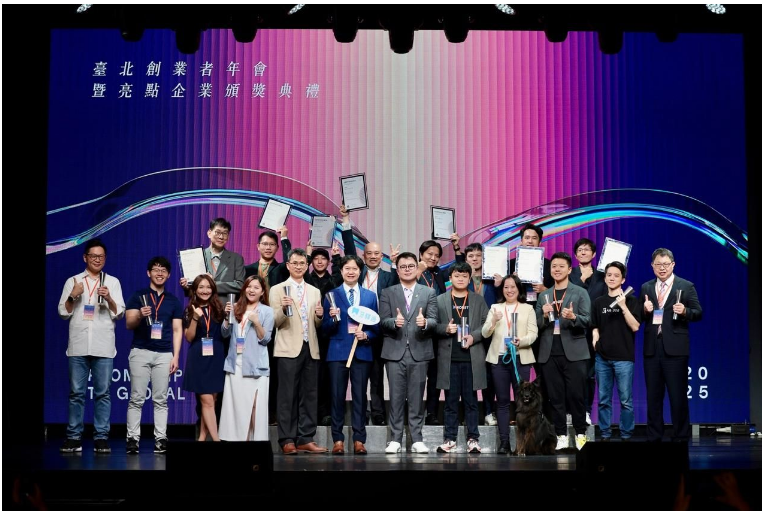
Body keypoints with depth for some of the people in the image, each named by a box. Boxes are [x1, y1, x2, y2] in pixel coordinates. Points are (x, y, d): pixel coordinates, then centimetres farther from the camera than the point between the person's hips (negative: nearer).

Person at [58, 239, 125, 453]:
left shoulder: (112, 282, 11)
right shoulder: (72, 281, 12)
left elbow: (119, 314, 5)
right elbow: (63, 313, 9)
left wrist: (109, 298, -13)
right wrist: (72, 296, -7)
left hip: (103, 346, 0)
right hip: (78, 345, 0)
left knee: (103, 393, -1)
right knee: (76, 393, 1)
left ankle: (101, 437, 2)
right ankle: (74, 437, 6)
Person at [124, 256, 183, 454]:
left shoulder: (174, 301, 12)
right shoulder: (138, 296, 6)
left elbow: (177, 330, 9)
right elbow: (129, 324, -2)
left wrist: (176, 356, 1)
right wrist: (140, 315, -24)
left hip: (164, 354, 2)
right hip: (140, 352, -2)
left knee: (161, 399, 2)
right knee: (136, 398, -2)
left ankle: (160, 438, 2)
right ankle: (132, 438, 0)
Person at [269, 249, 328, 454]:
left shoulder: (315, 292, 16)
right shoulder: (277, 290, 3)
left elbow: (317, 325, 17)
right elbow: (274, 322, -3)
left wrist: (320, 316, -5)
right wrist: (283, 309, -22)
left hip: (310, 349, 5)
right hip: (289, 349, -4)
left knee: (309, 396, 5)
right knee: (287, 396, -4)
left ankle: (305, 439, 9)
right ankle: (287, 440, -1)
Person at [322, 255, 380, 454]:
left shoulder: (370, 296, 10)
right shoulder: (331, 295, 5)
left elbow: (376, 326, 10)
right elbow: (325, 329, 1)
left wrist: (366, 335, -10)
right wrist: (333, 318, -19)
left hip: (362, 352, 1)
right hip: (338, 352, -1)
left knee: (360, 396, 2)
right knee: (337, 396, 1)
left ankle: (359, 440, 7)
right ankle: (338, 439, 7)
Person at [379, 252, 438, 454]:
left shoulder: (429, 292, 8)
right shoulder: (387, 293, 8)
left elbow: (434, 321, -1)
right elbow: (383, 321, -2)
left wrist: (425, 322, -23)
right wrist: (394, 322, -23)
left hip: (419, 352, 0)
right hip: (395, 352, 0)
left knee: (417, 398, 4)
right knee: (396, 397, 3)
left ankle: (417, 439, 9)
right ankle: (395, 439, 8)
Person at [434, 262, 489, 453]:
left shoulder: (478, 300, 8)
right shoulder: (440, 300, 7)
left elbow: (486, 324, 3)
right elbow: (433, 325, 4)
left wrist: (474, 336, -11)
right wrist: (445, 329, -14)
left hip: (472, 357, 0)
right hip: (449, 357, 0)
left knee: (471, 400, 4)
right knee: (451, 400, 5)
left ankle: (473, 438, 9)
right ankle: (450, 438, 10)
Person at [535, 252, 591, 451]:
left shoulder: (580, 293, 4)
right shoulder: (543, 296, 14)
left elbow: (586, 321, -5)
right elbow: (537, 326, 11)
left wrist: (573, 317, -24)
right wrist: (544, 315, -9)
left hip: (574, 352, -3)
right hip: (550, 353, 3)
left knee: (575, 395, -3)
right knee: (555, 397, 4)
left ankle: (580, 434, 7)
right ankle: (561, 435, 9)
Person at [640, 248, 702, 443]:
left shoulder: (686, 286, 1)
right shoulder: (646, 287, 12)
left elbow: (698, 313, 0)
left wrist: (685, 311, -20)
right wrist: (645, 310, -8)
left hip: (675, 348, -4)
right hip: (652, 347, 4)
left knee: (678, 396, 0)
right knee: (653, 395, 10)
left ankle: (681, 437, 9)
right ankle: (653, 437, 18)